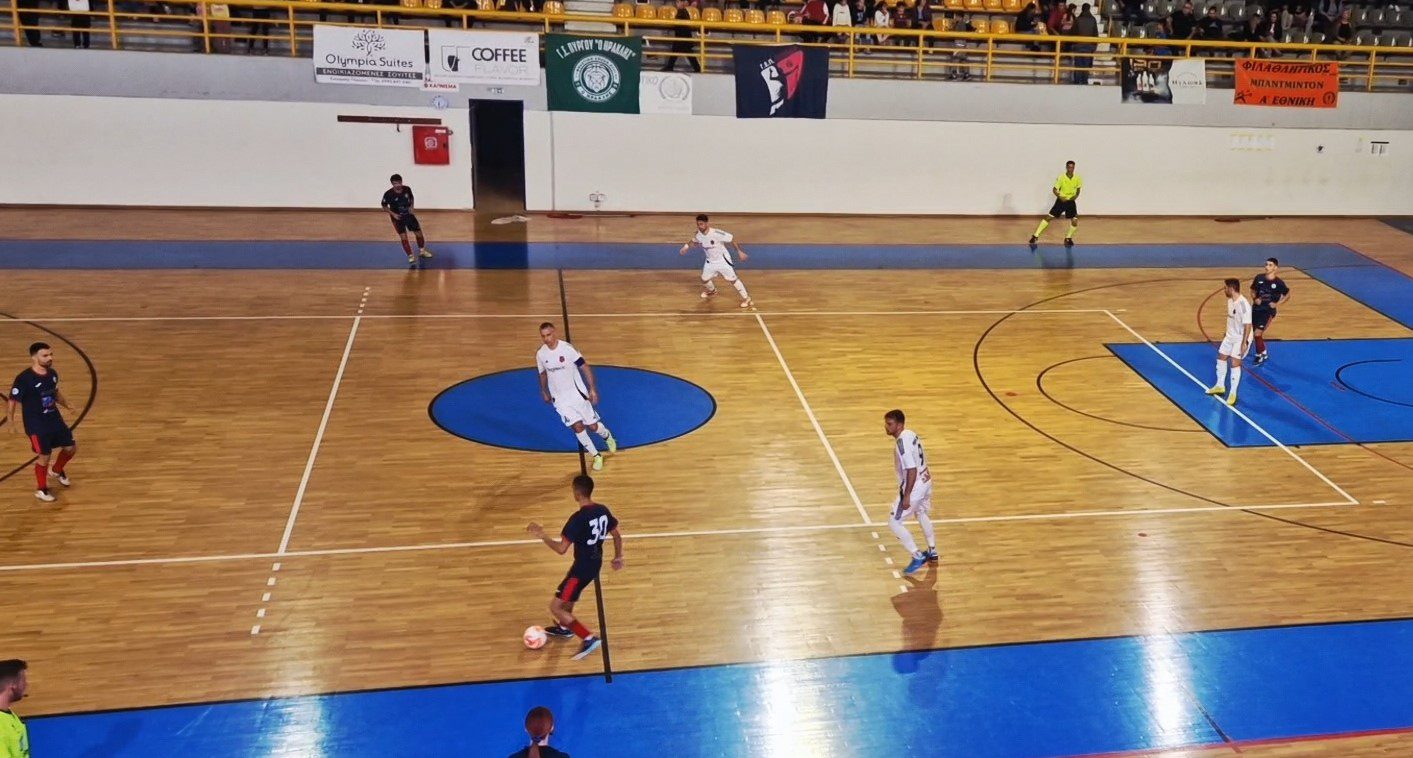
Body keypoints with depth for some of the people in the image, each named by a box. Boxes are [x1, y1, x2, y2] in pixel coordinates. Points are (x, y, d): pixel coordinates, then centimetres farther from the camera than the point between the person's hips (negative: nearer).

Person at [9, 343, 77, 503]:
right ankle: (42, 490, 18)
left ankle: (57, 471, 41)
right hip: (36, 425, -7)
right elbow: (12, 401, -14)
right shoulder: (24, 379, -22)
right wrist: (11, 424, -13)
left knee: (70, 448, 11)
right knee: (44, 456, -3)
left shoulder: (53, 374, -1)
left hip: (55, 419, 7)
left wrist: (67, 405, 4)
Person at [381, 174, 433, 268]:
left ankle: (422, 250, 34)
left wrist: (412, 207, -10)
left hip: (409, 215, 3)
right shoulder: (388, 194, -23)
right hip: (398, 217, -3)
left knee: (419, 233, 9)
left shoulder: (407, 189, -15)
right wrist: (393, 214, -18)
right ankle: (411, 256, 6)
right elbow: (384, 206, -7)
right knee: (403, 237, -10)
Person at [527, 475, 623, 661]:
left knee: (556, 607, 0)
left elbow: (561, 549, -27)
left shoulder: (578, 518, -27)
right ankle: (565, 628, 55)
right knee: (569, 593, 34)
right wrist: (618, 558, 23)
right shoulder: (603, 510, -4)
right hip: (595, 563, 9)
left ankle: (589, 638, -3)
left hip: (583, 567, -9)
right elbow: (617, 536, 8)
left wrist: (541, 536, -14)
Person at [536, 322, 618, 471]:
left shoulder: (567, 348, -18)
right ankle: (597, 456, 9)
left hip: (577, 393, -2)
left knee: (592, 425, 5)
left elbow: (585, 367, -13)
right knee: (577, 427, -7)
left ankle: (607, 436, 40)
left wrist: (593, 389, -16)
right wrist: (544, 392, 23)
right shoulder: (540, 354, -6)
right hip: (559, 398, 2)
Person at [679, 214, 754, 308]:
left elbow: (732, 239, -23)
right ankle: (712, 291, 49)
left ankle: (746, 298, 7)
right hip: (710, 261, 6)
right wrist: (686, 246, -4)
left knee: (732, 279, -5)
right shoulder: (698, 234, -13)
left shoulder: (717, 233, -31)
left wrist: (740, 252, -23)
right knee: (704, 279, 16)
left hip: (722, 260, -6)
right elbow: (693, 241, 13)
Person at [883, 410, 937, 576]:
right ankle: (932, 552, 47)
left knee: (894, 522, -1)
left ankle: (918, 557, 4)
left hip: (914, 487, -10)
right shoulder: (910, 434, 3)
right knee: (921, 515, 31)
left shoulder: (902, 443, -26)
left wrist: (907, 496, -23)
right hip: (925, 481, 10)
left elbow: (912, 470, -28)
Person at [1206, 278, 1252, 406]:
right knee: (1221, 358, 17)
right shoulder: (1230, 300, 1)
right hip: (1230, 336, 9)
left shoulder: (1243, 304, -27)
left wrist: (1244, 343, -27)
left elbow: (1247, 325, -26)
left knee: (1235, 363, -11)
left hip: (1241, 339, -9)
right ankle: (1220, 386, 35)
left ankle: (1233, 394, 0)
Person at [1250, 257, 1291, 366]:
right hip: (1256, 309, 4)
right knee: (1256, 333, 15)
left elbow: (1287, 296, 3)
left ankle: (1259, 355, 11)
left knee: (1257, 333, -11)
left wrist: (1277, 303, -9)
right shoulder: (1259, 278, -3)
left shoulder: (1278, 282, -10)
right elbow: (1253, 291, 11)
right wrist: (1255, 299, -8)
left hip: (1268, 311, -4)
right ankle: (1264, 354, 38)